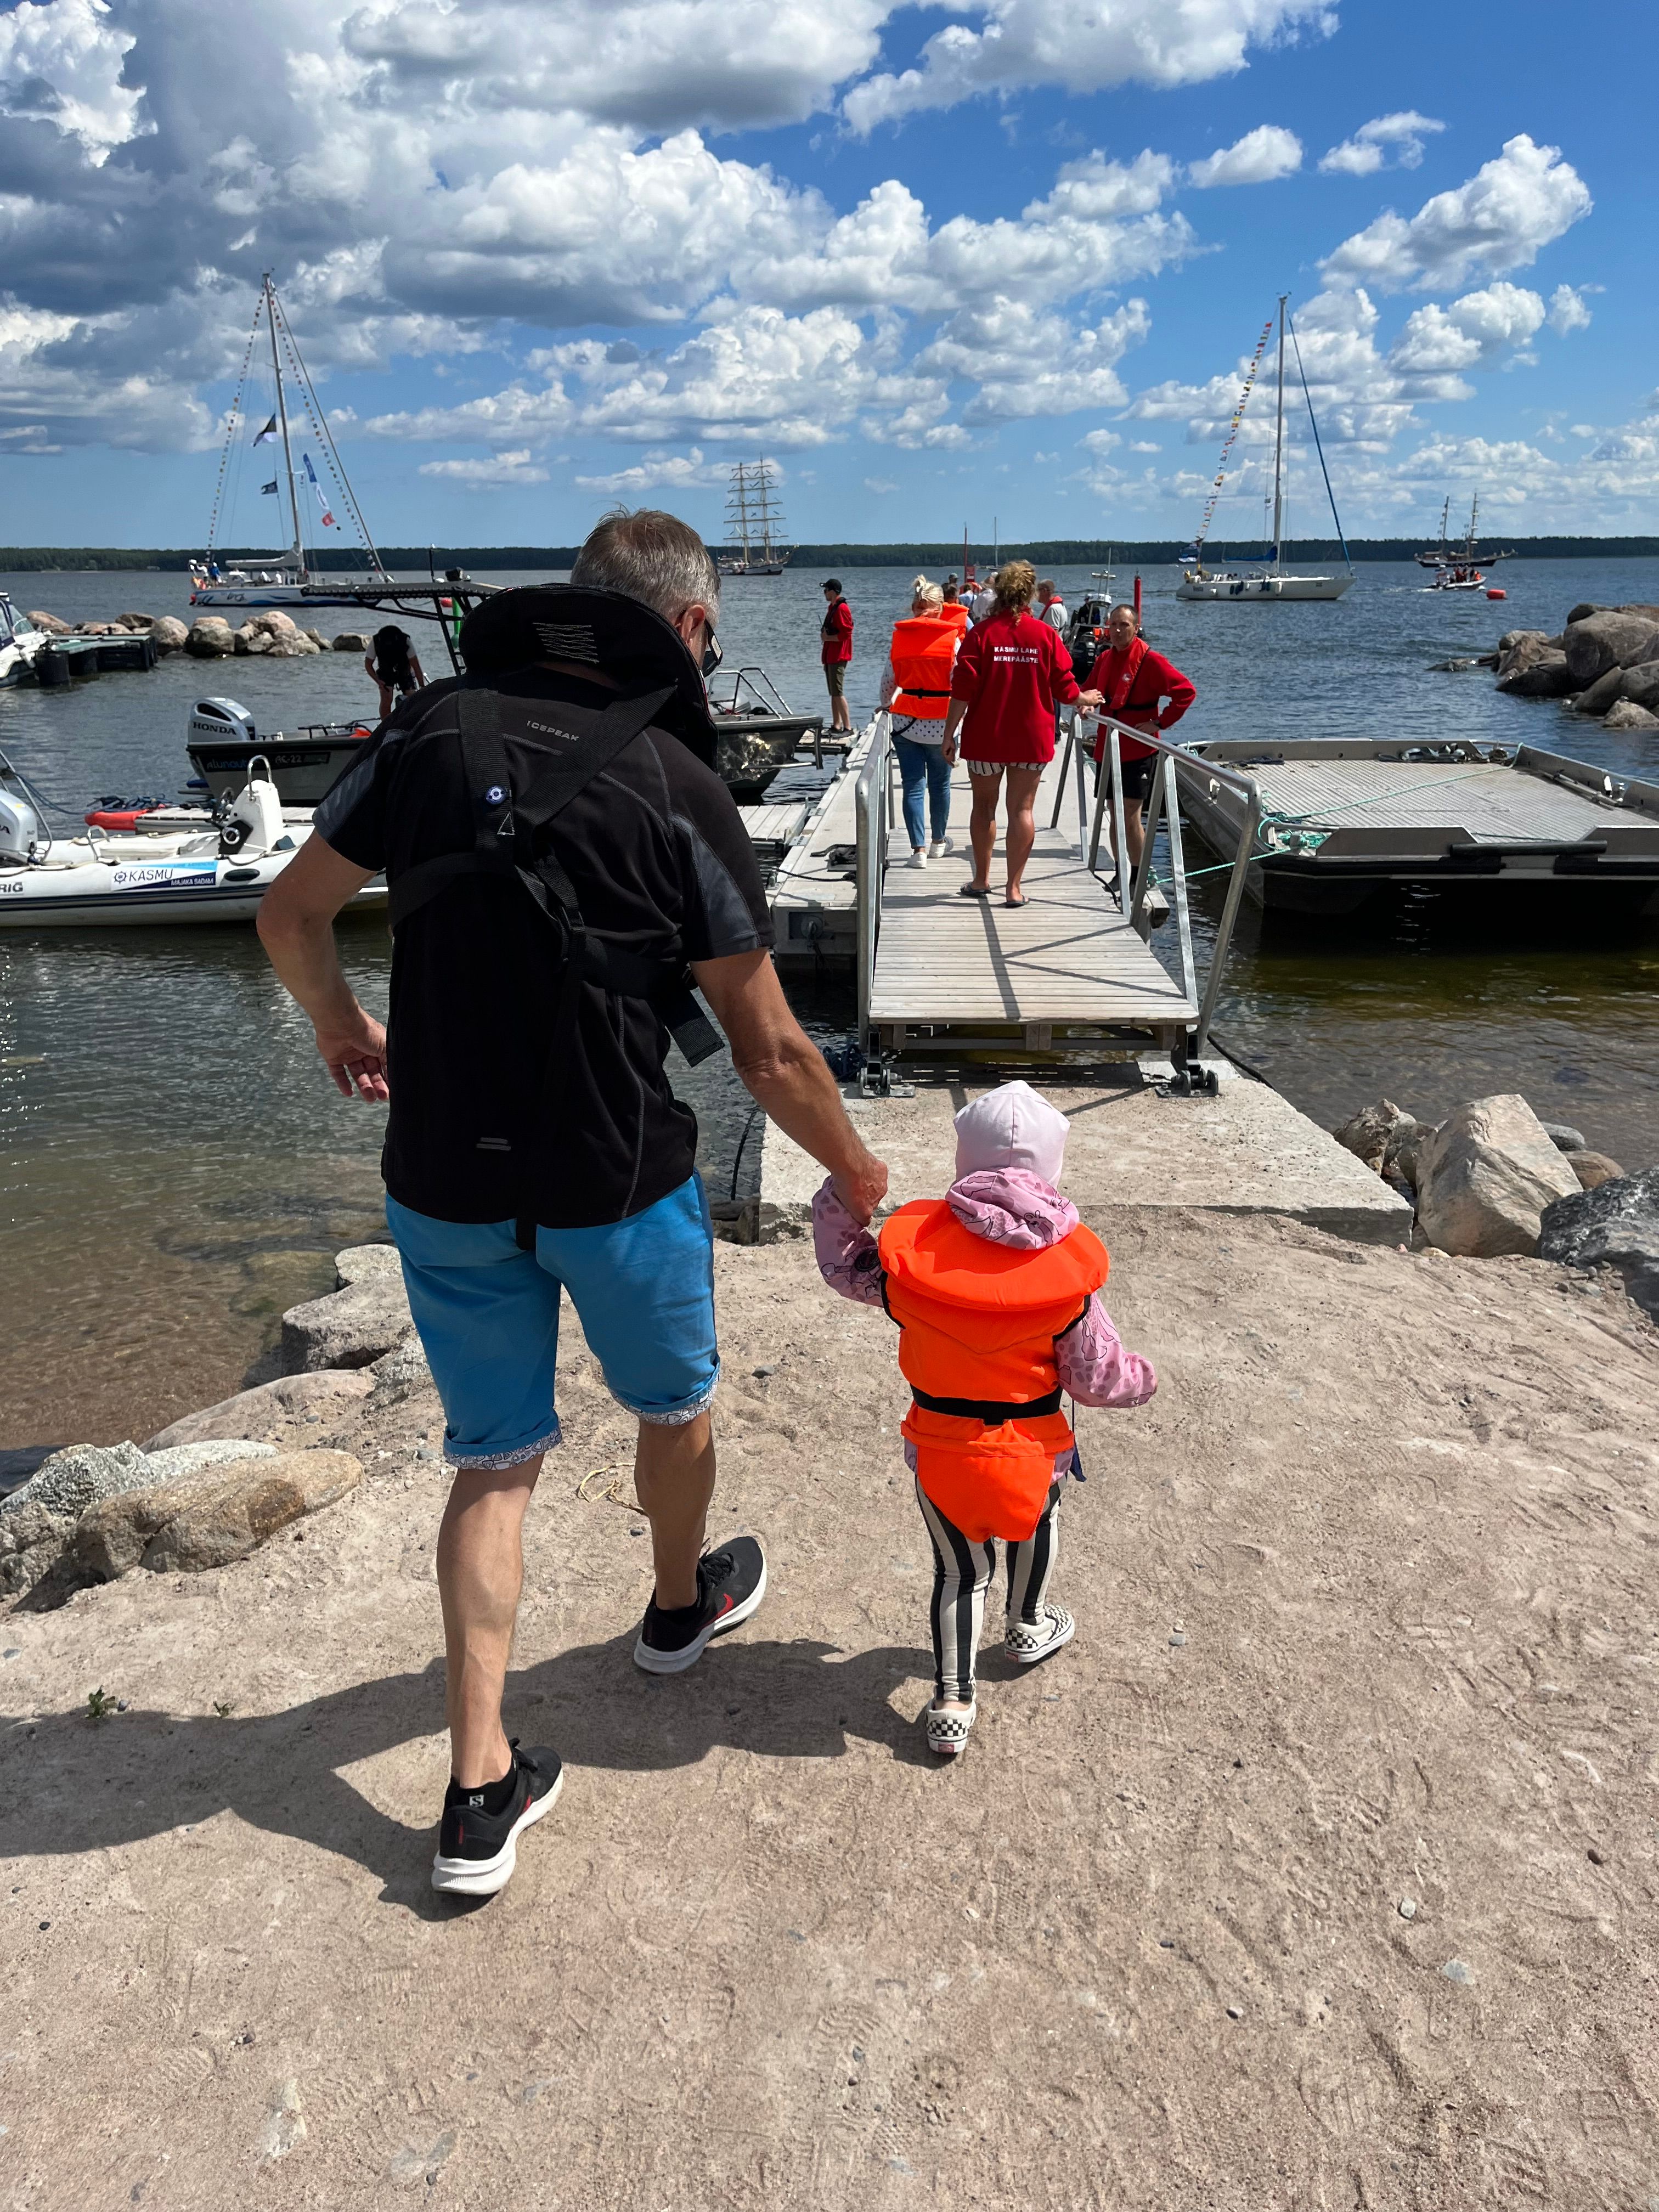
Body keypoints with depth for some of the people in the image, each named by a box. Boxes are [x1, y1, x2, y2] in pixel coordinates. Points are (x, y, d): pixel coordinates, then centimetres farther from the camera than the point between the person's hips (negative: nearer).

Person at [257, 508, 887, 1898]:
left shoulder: (431, 732, -3)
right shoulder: (677, 790, -13)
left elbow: (291, 917, 7)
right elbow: (771, 1054, -9)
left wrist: (342, 1028, 27)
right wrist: (856, 1173, 8)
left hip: (446, 1185, 3)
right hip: (618, 1184, -3)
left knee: (496, 1462, 16)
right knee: (674, 1404, 25)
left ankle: (480, 1794, 19)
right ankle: (682, 1605, 51)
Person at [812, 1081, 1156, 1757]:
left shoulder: (911, 1249, -14)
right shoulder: (1068, 1269, -16)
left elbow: (846, 1269, 5)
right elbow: (1096, 1376, -8)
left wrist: (835, 1202, 17)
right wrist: (1141, 1379, 13)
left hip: (938, 1452, 0)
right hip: (1031, 1452, 0)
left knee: (959, 1570, 19)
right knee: (1034, 1524, 31)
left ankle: (952, 1703, 20)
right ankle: (1027, 1627, 55)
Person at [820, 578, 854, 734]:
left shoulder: (842, 608, -13)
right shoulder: (832, 608, 18)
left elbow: (845, 634, -20)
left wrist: (828, 638, -12)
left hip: (838, 658, -10)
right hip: (831, 657, 10)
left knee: (838, 693, -13)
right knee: (834, 693, 10)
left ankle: (848, 727, -13)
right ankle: (836, 726, 14)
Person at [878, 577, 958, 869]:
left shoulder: (899, 637, 0)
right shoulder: (951, 639, -6)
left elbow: (888, 680, 7)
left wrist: (887, 705, 25)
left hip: (905, 722, 1)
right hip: (940, 724, -1)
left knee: (913, 785, 3)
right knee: (940, 784, 14)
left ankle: (919, 848, -2)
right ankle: (938, 842, 27)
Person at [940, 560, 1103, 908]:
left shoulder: (981, 633, -8)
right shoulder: (1046, 635, -3)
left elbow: (963, 690, -12)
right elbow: (1065, 689, 2)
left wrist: (949, 733, -5)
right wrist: (1088, 699, 22)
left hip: (986, 737, -1)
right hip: (1032, 738, 1)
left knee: (984, 805, 14)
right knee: (1022, 809, 5)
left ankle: (981, 880, 23)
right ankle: (1014, 888, 4)